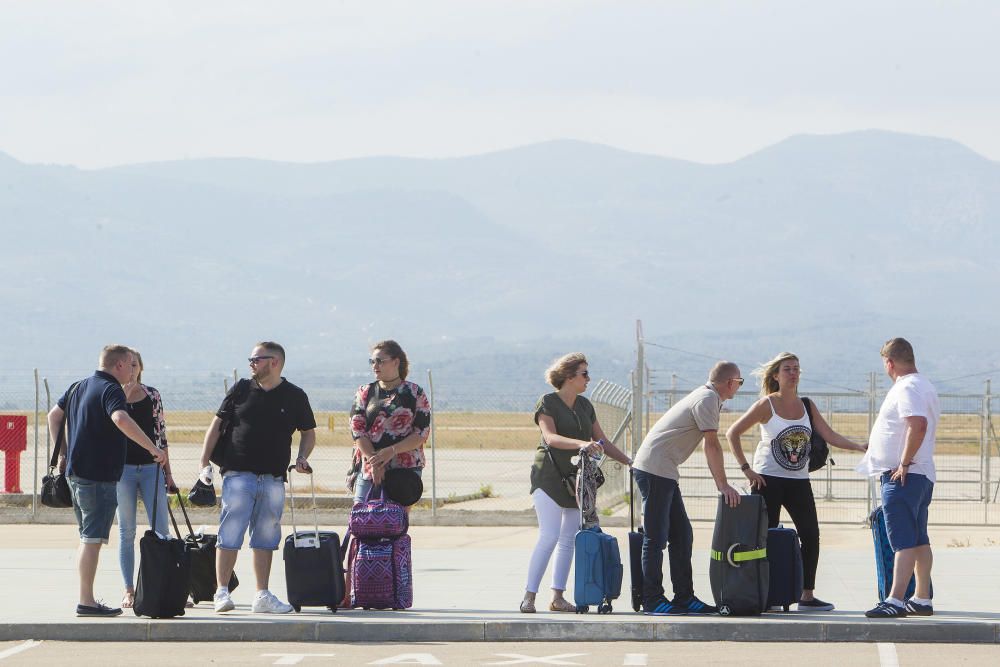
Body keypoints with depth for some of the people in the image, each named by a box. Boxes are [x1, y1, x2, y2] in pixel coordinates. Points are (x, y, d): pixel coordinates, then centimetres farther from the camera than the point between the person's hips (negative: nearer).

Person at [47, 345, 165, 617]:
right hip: (99, 476, -9)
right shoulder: (110, 390, -14)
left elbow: (54, 415, 24)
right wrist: (152, 448, -31)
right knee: (93, 539, -8)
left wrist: (63, 454, 26)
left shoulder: (78, 387, 15)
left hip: (75, 470, 9)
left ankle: (86, 598, 21)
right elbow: (121, 419, -32)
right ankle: (87, 602, -9)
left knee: (87, 537, 17)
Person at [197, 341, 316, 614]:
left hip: (273, 479, 2)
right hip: (238, 474, -2)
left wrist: (302, 457, -2)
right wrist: (205, 463, 2)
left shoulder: (295, 396, 8)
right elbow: (217, 425, 9)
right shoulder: (241, 390, 6)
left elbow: (308, 433, 17)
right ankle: (222, 593, -5)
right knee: (230, 535, -7)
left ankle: (263, 596, 12)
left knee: (266, 539, 6)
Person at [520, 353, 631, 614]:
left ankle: (558, 597, 9)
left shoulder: (585, 406, 14)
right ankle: (529, 596, -12)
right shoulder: (547, 403, -7)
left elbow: (602, 441, 18)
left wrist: (629, 461, 10)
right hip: (549, 474, -7)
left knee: (569, 539, 4)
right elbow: (551, 437, -22)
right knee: (549, 536, -15)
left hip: (577, 479, 7)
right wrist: (582, 444, -37)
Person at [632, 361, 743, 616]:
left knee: (681, 534, 11)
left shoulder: (708, 398, 19)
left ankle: (684, 597, 14)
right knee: (656, 537, -8)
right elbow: (712, 445, -19)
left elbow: (710, 446, 21)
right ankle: (652, 600, -6)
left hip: (664, 471, 10)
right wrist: (724, 485, -18)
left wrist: (721, 485, 16)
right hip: (654, 468, -10)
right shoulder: (707, 400, -13)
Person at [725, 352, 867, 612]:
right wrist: (746, 469, -10)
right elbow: (732, 433, -5)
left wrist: (860, 447, -14)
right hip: (768, 480, -5)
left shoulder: (807, 406, 8)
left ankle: (807, 597, 4)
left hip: (799, 481, 5)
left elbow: (830, 436, 1)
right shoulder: (766, 405, -5)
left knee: (811, 536, -2)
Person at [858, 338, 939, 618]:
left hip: (903, 476, -11)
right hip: (922, 474, 11)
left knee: (903, 541, -15)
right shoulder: (923, 385, 19)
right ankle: (922, 600, 21)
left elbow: (918, 425, -29)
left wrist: (904, 463, -23)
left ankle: (895, 601, -21)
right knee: (919, 540, 15)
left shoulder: (907, 388, -15)